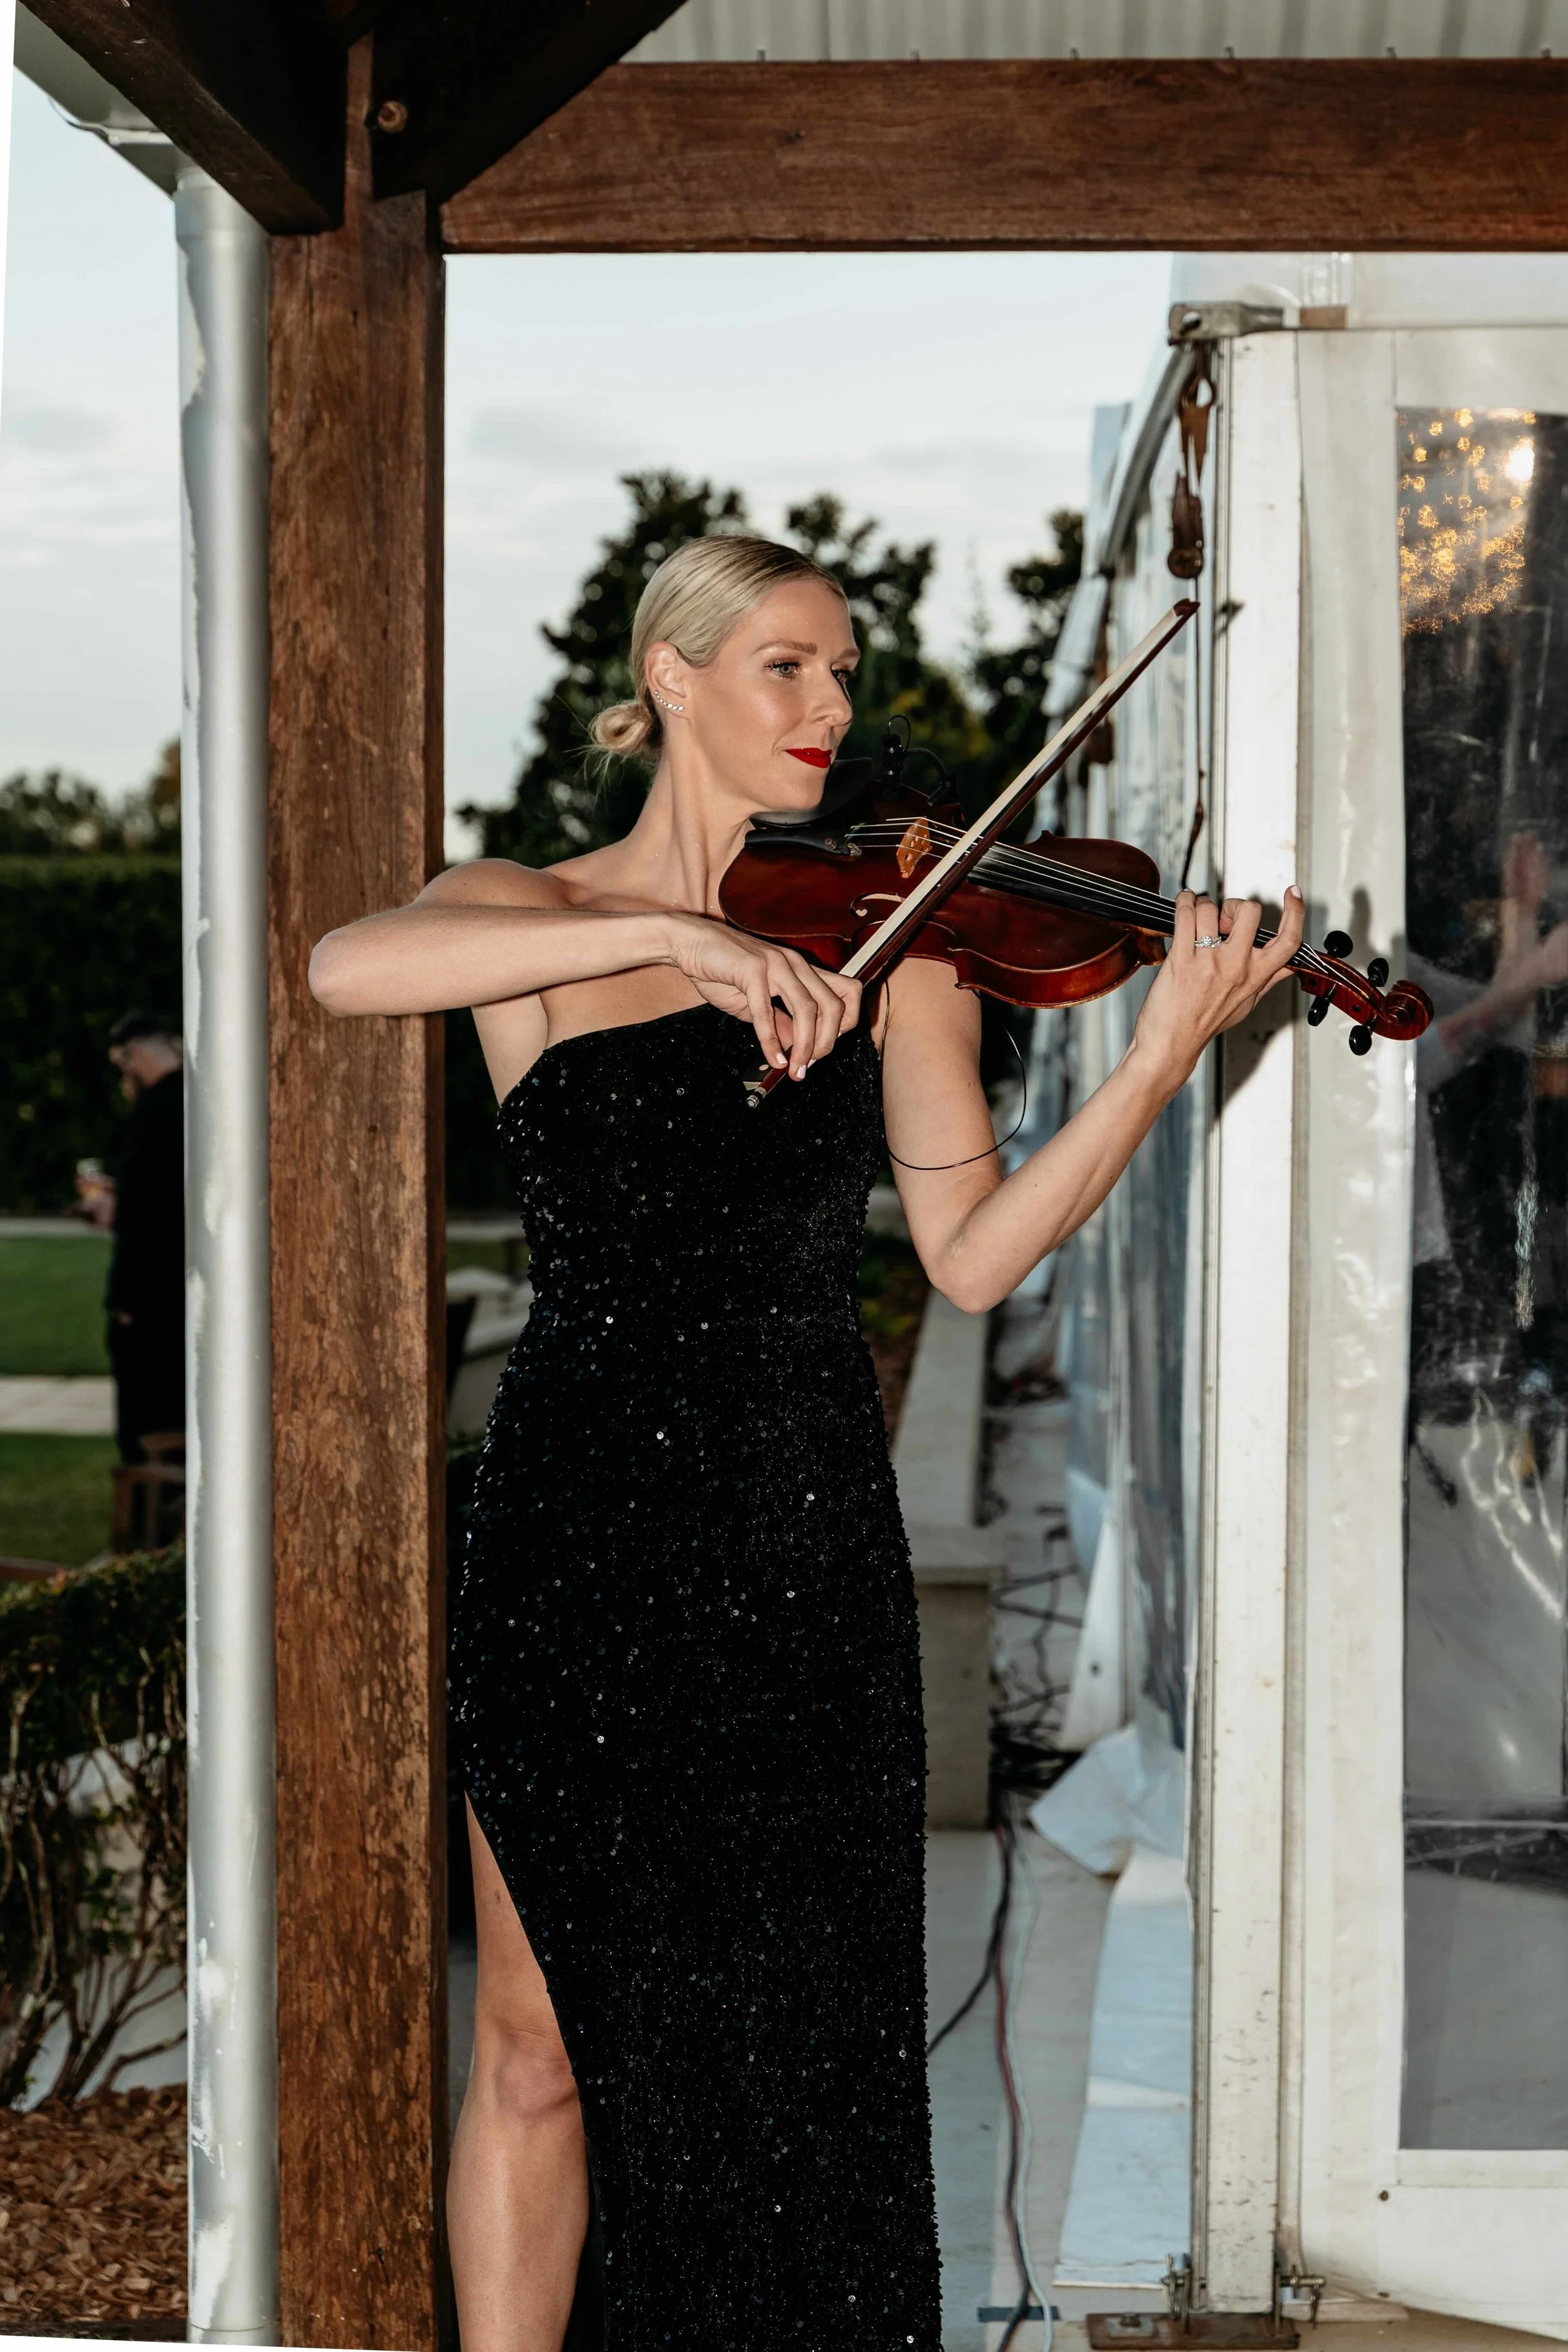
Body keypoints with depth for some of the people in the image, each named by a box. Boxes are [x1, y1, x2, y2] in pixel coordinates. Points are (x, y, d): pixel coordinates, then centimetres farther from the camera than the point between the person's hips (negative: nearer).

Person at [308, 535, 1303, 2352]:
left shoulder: (889, 935, 6)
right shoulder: (526, 920, 4)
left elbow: (971, 1255, -4)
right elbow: (345, 967, -20)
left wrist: (1170, 1050, -16)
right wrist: (678, 934, -27)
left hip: (799, 1540, 1)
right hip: (574, 1535, -1)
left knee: (801, 2042, 5)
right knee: (540, 2043, 5)